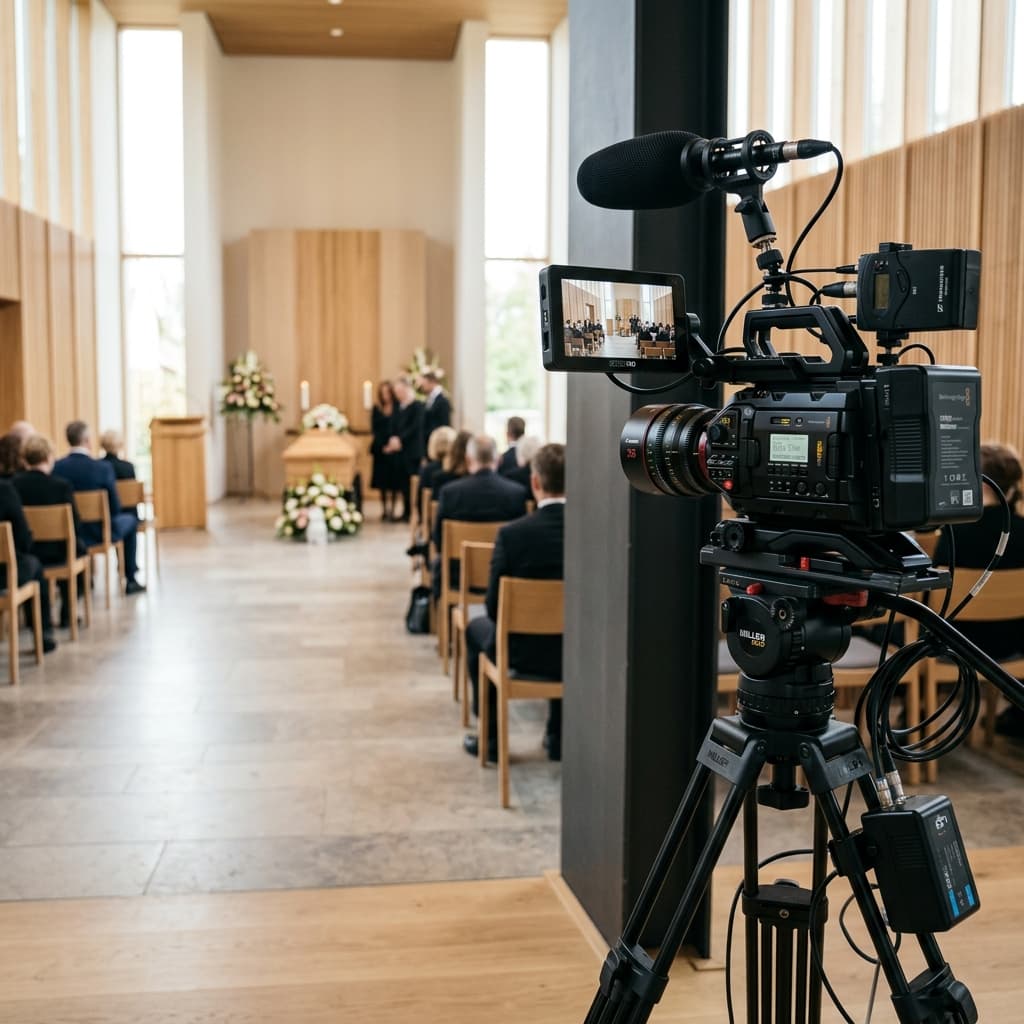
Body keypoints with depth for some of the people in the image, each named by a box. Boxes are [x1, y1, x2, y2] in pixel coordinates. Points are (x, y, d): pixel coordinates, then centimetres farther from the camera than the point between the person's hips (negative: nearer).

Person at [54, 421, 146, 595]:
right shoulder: (102, 467, -21)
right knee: (130, 520, 27)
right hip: (99, 532, -4)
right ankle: (131, 580, 30)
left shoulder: (56, 467, -12)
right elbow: (115, 507, -14)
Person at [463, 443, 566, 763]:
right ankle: (558, 736, 37)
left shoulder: (512, 534, -20)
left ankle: (491, 737, 31)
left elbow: (494, 606, -11)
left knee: (477, 629, 29)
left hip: (523, 651, -2)